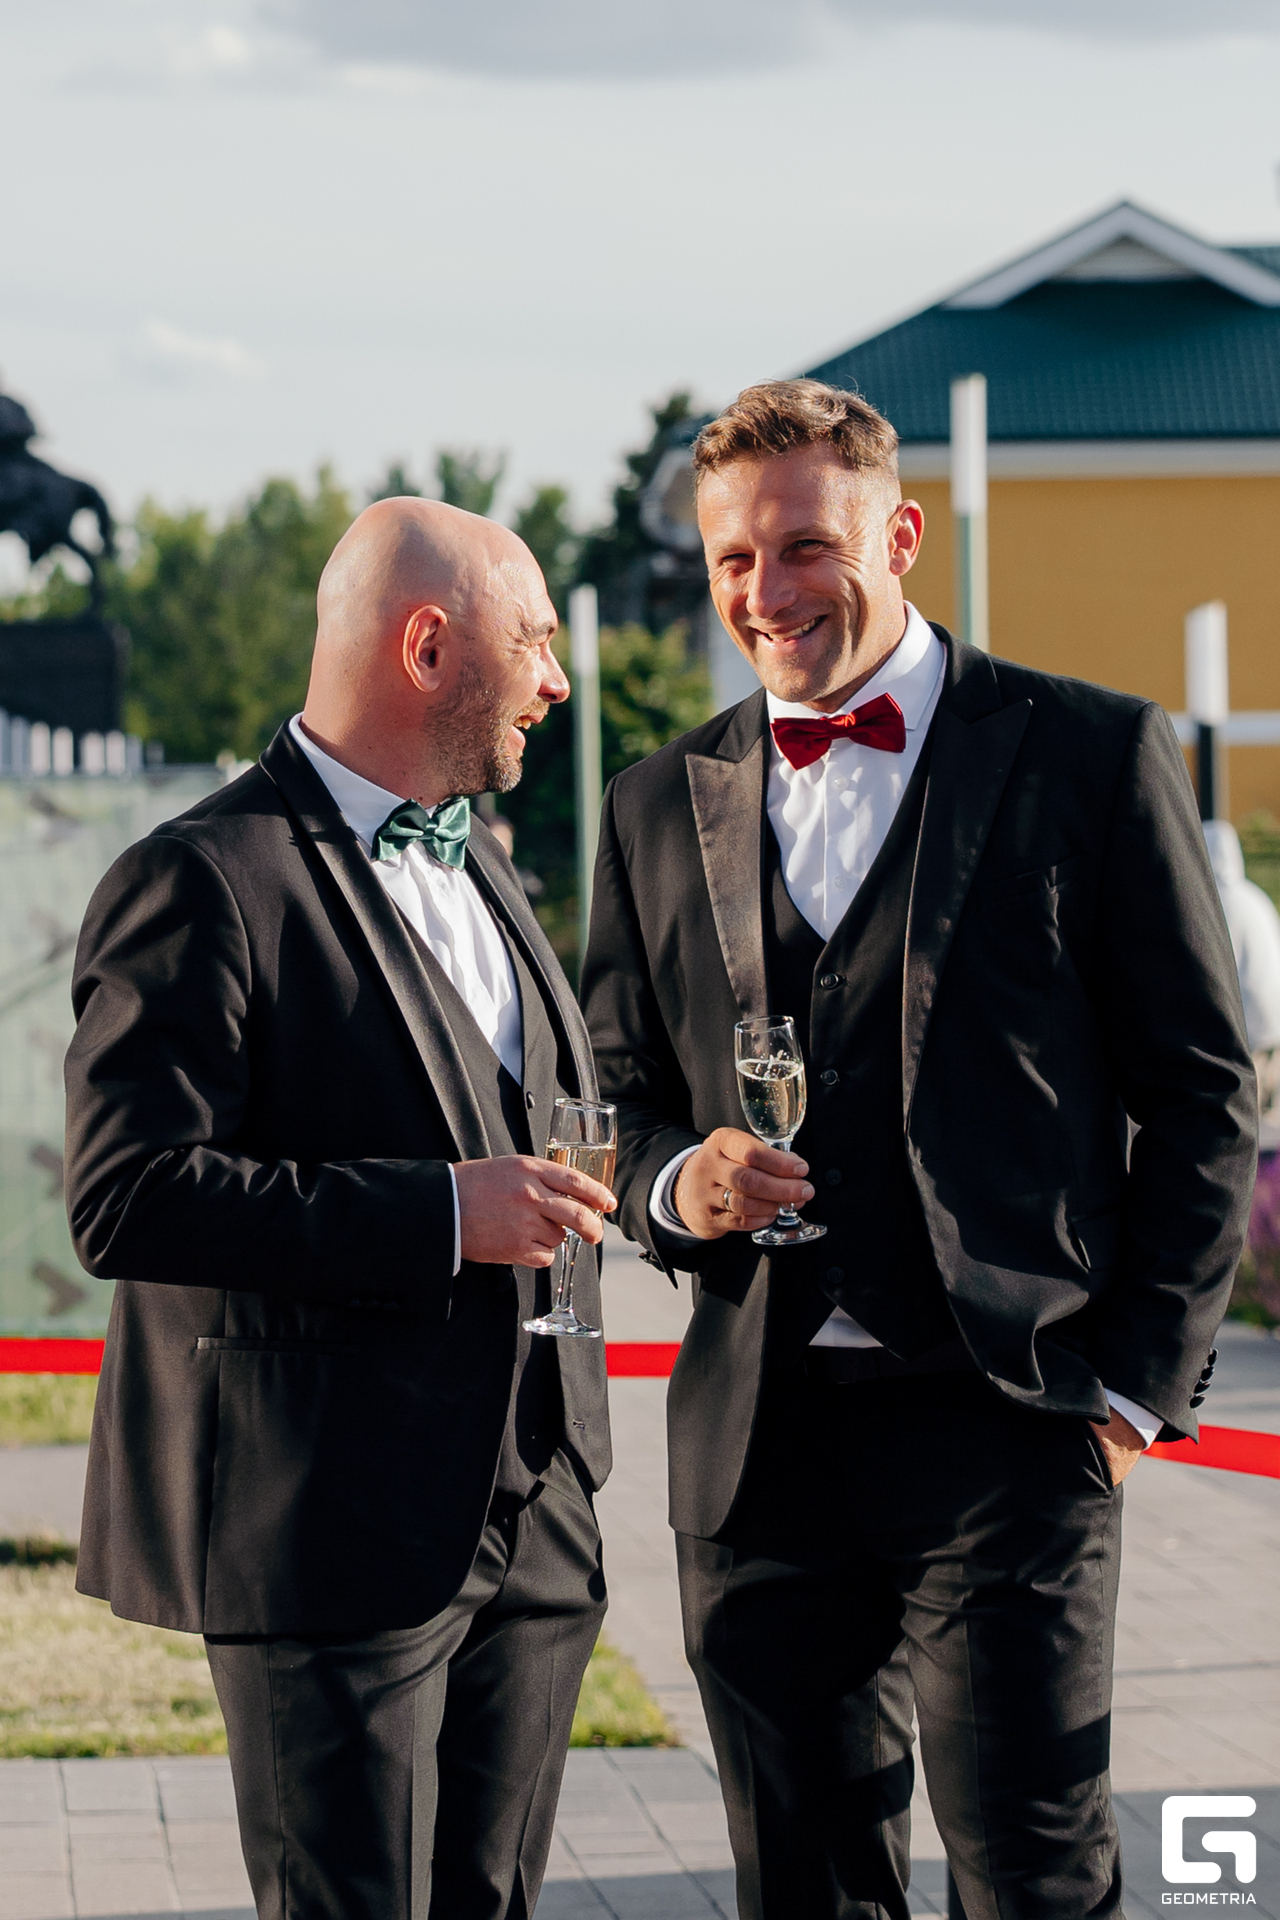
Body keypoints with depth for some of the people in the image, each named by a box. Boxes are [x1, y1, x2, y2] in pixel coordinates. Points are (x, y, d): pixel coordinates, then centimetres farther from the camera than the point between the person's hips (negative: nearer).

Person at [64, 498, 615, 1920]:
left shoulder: (480, 870, 18)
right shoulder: (203, 885, -11)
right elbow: (123, 1199, -20)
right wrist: (440, 1216, -23)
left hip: (528, 1527, 8)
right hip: (331, 1536, -8)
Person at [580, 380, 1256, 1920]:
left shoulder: (1093, 757, 1)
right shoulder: (659, 810, 13)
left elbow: (1200, 1092, 2)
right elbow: (617, 1099, 19)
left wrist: (1141, 1381, -4)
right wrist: (674, 1183, -4)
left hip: (1003, 1432, -4)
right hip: (755, 1438, 4)